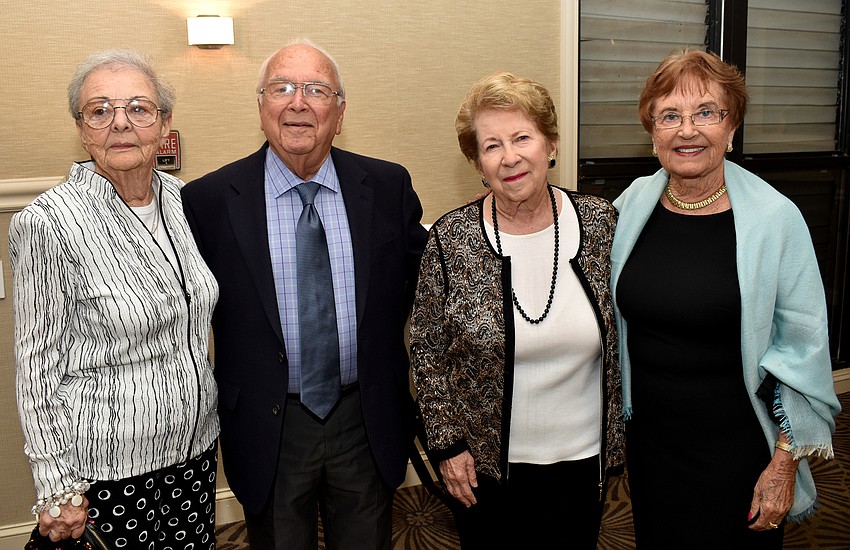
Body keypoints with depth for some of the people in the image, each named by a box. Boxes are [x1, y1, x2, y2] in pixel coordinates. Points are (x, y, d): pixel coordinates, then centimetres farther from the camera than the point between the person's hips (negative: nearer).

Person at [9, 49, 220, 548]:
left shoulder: (182, 198, 0)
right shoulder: (49, 223, -17)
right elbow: (39, 365, -12)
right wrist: (57, 489, -9)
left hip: (196, 445, 6)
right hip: (108, 469, -5)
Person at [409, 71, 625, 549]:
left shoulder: (600, 222, -7)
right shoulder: (451, 240, -12)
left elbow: (623, 329, 4)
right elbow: (428, 351, -4)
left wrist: (617, 428, 6)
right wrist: (447, 442, -4)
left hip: (584, 456, 2)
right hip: (488, 463, -1)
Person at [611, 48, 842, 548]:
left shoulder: (776, 219, -14)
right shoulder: (632, 205, -3)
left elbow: (802, 351, -10)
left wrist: (785, 464, -11)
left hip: (737, 450, -3)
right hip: (647, 439, 4)